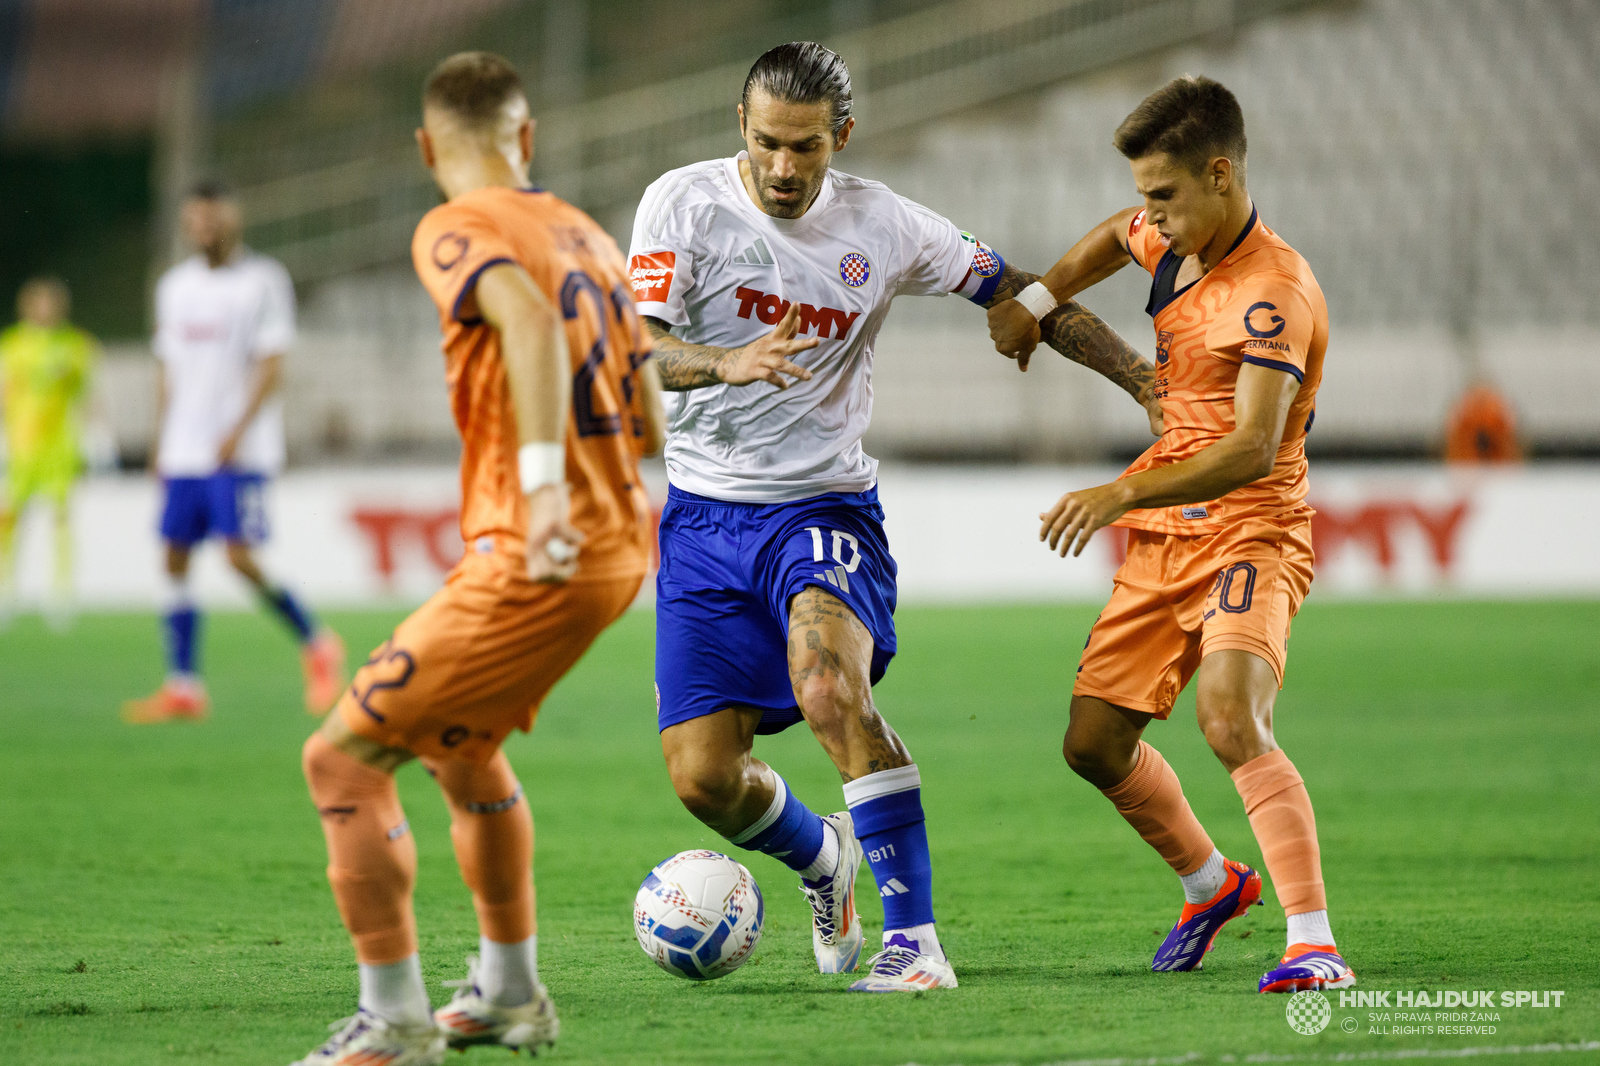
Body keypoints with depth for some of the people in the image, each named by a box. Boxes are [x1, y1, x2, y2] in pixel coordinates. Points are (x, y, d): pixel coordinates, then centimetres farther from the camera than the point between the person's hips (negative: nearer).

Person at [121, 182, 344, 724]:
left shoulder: (263, 281, -3)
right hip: (184, 451, 6)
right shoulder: (175, 286, 15)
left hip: (241, 453, -6)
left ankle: (317, 645, 4)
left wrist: (238, 430, -17)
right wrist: (161, 438, 15)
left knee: (241, 556, -14)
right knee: (175, 558, 0)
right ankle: (183, 687, 4)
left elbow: (271, 365, -8)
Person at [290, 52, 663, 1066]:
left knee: (343, 758, -4)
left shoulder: (457, 230, -8)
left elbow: (527, 315, -31)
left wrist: (542, 481, -38)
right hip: (619, 546, 9)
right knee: (460, 746, 29)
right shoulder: (587, 235, 15)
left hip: (536, 559, -9)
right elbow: (648, 421, 18)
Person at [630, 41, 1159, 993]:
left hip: (826, 506, -1)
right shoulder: (685, 203, -5)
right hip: (704, 516, 1)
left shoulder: (883, 226, 0)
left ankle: (916, 936, -27)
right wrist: (727, 363, -38)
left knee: (829, 681, -32)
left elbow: (1017, 294, 10)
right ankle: (823, 859, 31)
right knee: (704, 779, -5)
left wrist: (1149, 380, 6)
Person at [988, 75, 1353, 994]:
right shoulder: (1171, 244, 5)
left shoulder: (1275, 290, -22)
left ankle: (1315, 943, -32)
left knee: (1230, 717, -32)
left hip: (1251, 533, -9)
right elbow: (1114, 238, 32)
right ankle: (1213, 884, 36)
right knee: (1094, 740, 10)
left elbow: (1253, 449, -32)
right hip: (1163, 538, 9)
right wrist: (1036, 300, 15)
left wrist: (1125, 494, -40)